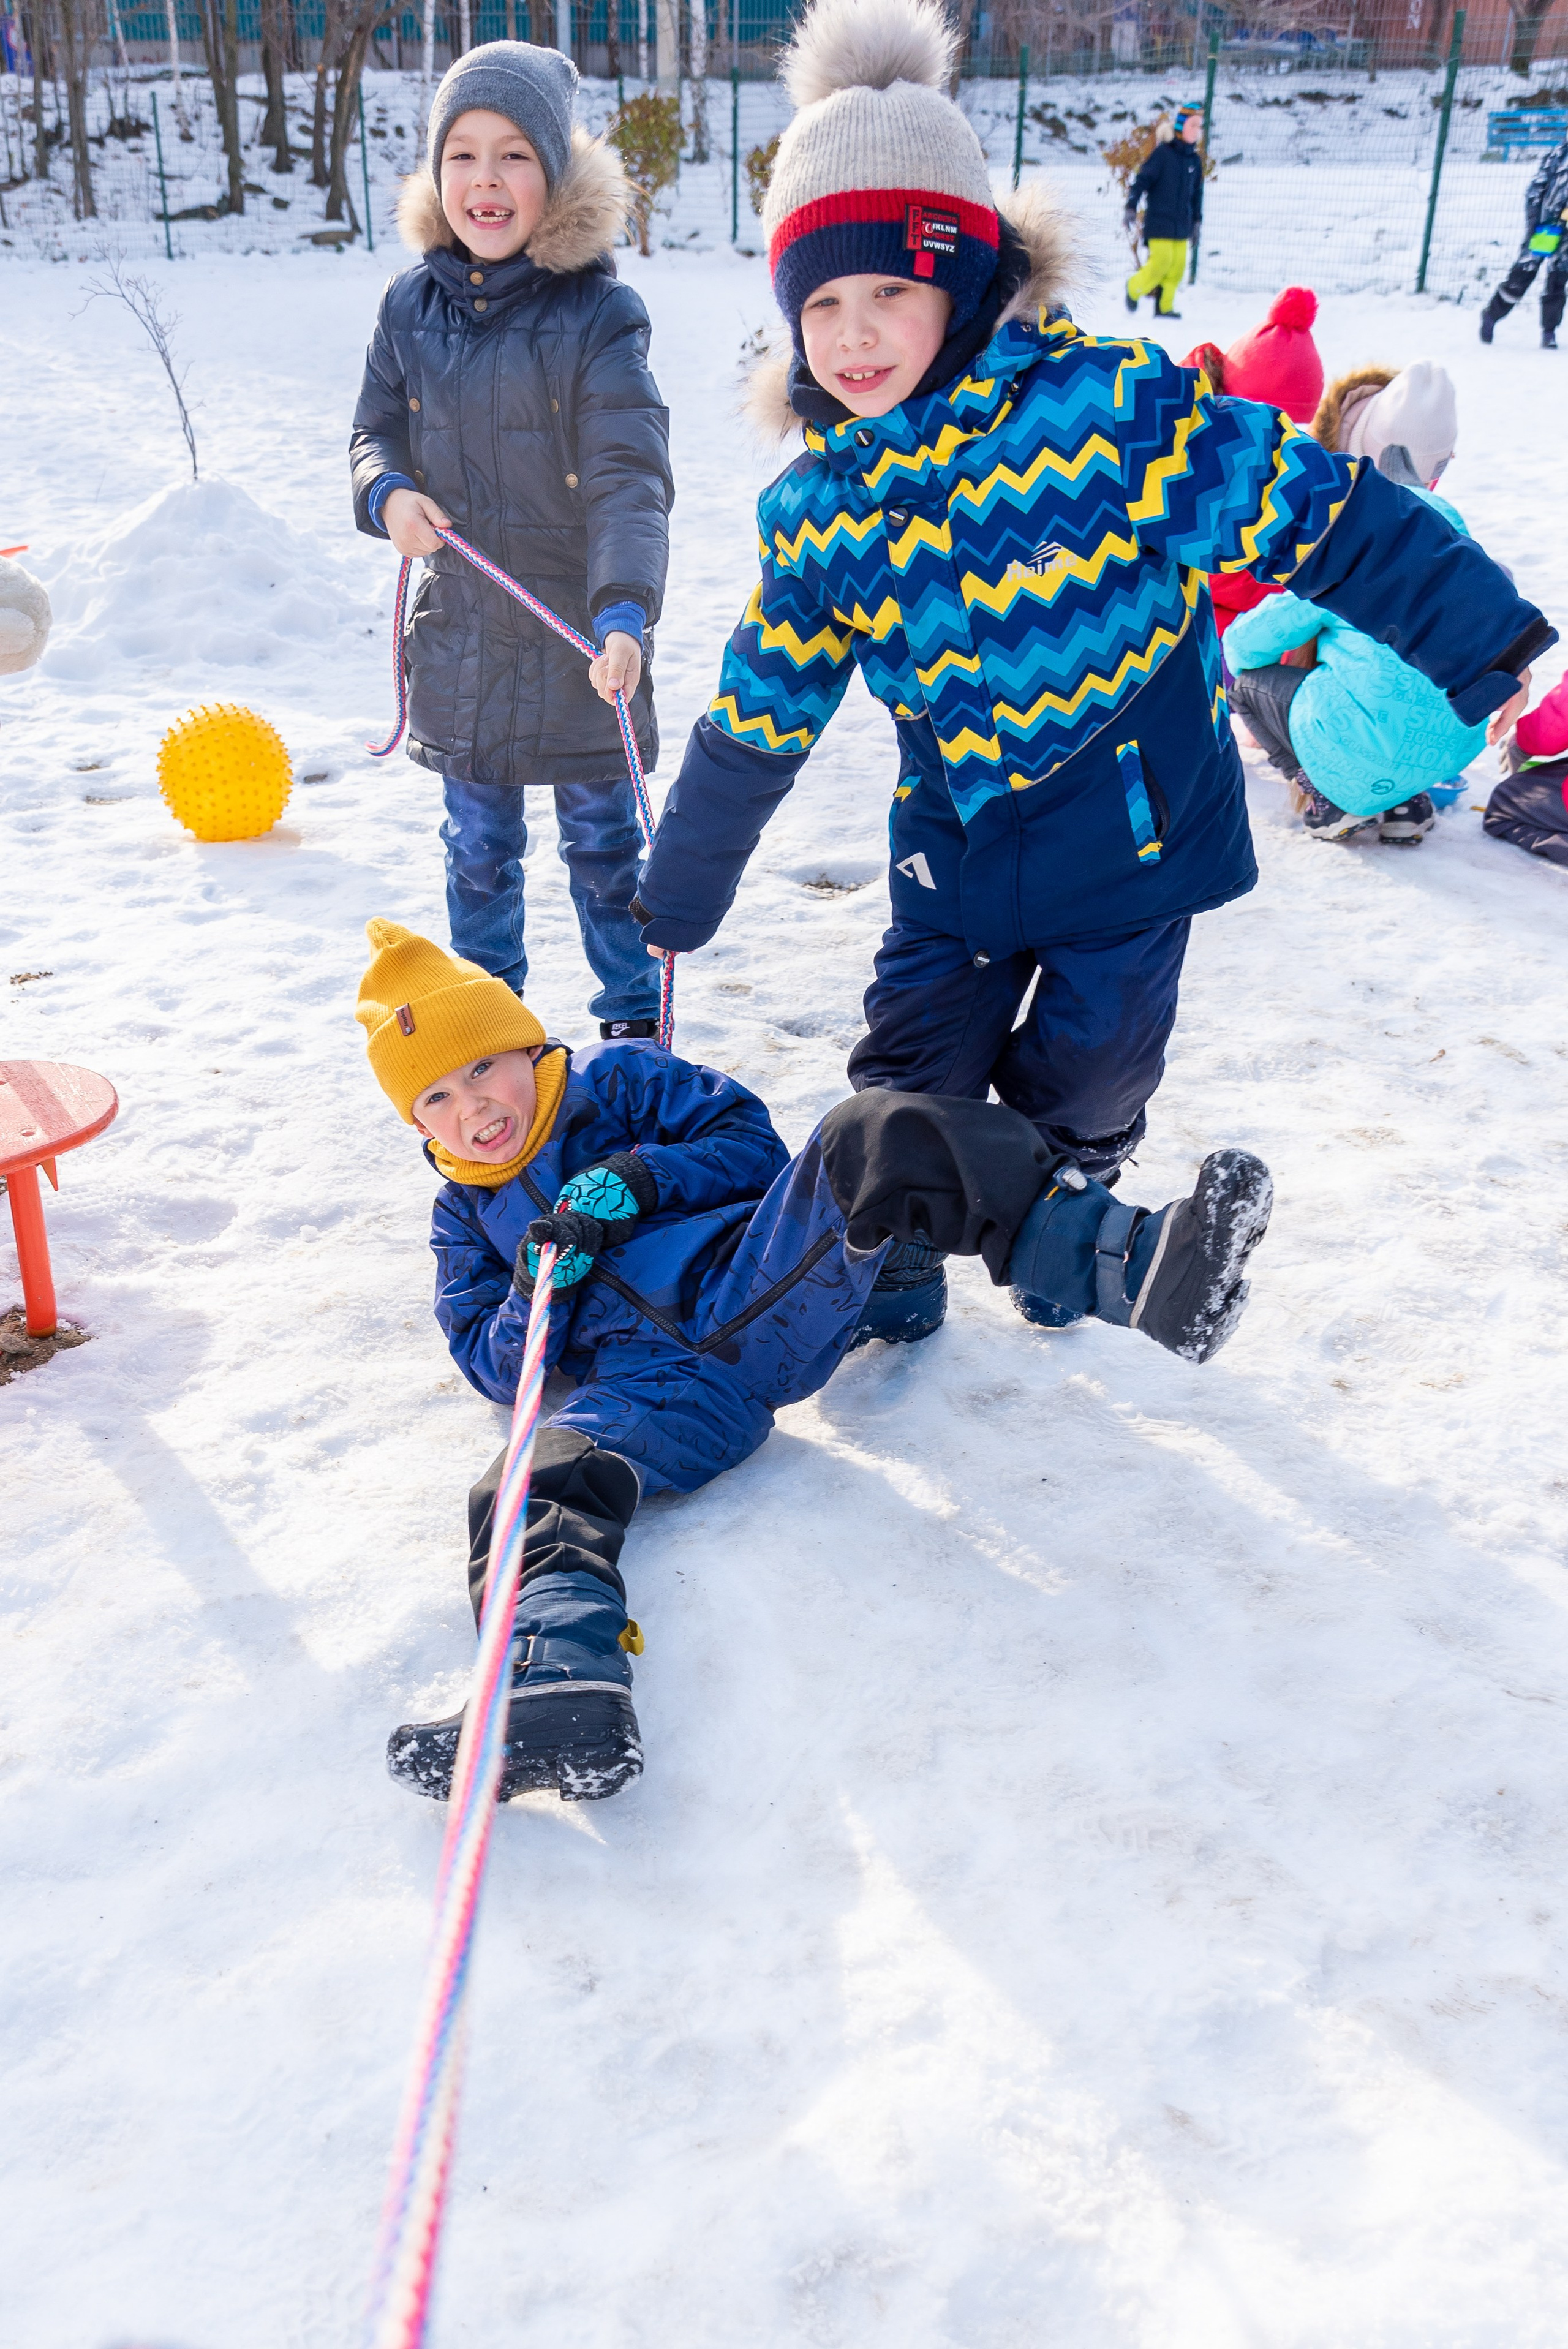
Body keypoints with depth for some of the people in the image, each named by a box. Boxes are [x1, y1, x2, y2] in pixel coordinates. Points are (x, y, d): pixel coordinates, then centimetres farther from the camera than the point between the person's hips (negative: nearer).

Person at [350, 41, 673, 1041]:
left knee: (604, 840, 10)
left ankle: (634, 1022, 29)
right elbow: (376, 432, 12)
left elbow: (631, 480, -20)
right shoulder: (412, 304, 1)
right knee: (479, 847, 15)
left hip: (581, 640, -4)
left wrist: (625, 613, -35)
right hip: (461, 633, 4)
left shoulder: (600, 311, -13)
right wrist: (388, 496, -12)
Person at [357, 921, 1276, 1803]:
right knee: (536, 1483, -29)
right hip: (662, 1382, 2)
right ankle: (563, 1689, -55)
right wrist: (535, 1291, -2)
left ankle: (1128, 1258, -39)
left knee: (871, 1137, -27)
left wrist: (646, 1175, -5)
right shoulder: (468, 1219, 26)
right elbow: (494, 1366, 19)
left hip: (764, 1288, -1)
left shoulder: (617, 1081, 20)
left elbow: (753, 1141, 12)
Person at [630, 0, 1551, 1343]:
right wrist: (685, 885, 15)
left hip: (1134, 829, -2)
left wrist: (1476, 635, -22)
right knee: (908, 1080, 5)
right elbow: (760, 719, 7)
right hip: (957, 839, 3)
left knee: (1081, 1085, 13)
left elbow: (1309, 511, -17)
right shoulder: (817, 509, -3)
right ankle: (887, 1274, 31)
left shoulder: (1106, 402, -18)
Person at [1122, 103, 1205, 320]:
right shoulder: (1163, 153, -7)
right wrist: (1131, 206, -15)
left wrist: (1197, 219, 22)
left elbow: (1197, 193, 21)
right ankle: (1134, 289, 12)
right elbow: (1143, 179, -8)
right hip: (1159, 221, -6)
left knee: (1178, 265, -1)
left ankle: (1164, 305, 9)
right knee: (1161, 262, -11)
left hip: (1181, 225, 6)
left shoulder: (1195, 159, 11)